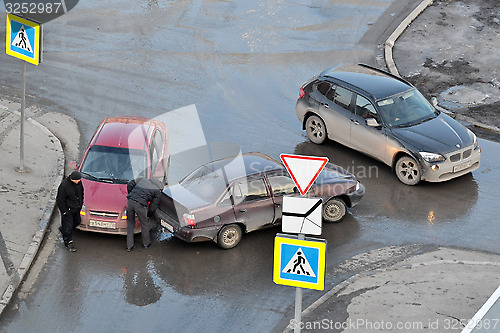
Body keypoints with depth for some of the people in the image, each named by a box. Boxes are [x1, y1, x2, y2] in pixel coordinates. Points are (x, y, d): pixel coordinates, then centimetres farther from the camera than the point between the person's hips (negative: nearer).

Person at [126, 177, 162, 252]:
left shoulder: (142, 179, 28)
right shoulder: (157, 191, 15)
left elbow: (130, 185, 18)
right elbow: (153, 206, 12)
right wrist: (149, 215, 30)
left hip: (130, 201, 4)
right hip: (140, 204, -4)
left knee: (130, 224, 19)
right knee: (144, 224, 19)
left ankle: (129, 246, 22)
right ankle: (146, 243, 37)